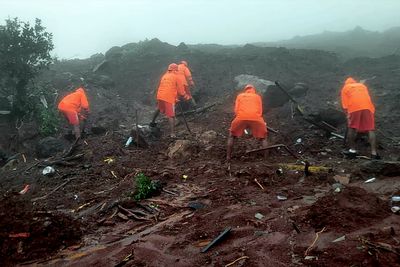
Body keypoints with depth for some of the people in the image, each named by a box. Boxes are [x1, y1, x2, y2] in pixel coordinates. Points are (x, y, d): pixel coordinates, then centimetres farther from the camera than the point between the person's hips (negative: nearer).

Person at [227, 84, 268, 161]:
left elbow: (236, 110, 17)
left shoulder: (240, 95, 28)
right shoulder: (258, 96, 29)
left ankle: (228, 157, 15)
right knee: (263, 138, 21)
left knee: (232, 136, 22)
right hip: (256, 118, 0)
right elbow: (260, 111, 19)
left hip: (241, 117, 0)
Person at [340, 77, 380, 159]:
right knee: (370, 130, 3)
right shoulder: (363, 85, 32)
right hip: (368, 106, 2)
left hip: (354, 107, -2)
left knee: (352, 128, 12)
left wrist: (348, 115, 13)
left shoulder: (345, 88, 22)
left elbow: (345, 106, 10)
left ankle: (352, 150, 16)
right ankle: (374, 153, -2)